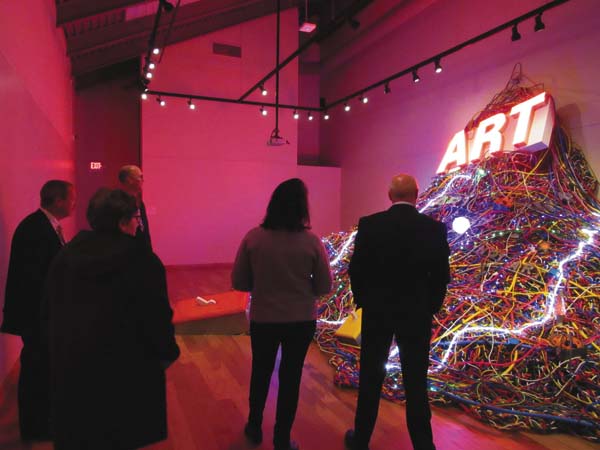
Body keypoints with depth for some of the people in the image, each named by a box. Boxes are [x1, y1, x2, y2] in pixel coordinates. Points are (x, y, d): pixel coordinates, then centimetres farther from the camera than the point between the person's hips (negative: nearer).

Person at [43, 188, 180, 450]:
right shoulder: (142, 260, -19)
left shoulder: (67, 253, -1)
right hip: (124, 369, -4)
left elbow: (48, 310, 7)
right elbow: (156, 316, -17)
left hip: (68, 365, 5)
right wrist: (166, 352, 0)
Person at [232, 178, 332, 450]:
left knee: (260, 373, 24)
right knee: (291, 377, 17)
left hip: (263, 319, 1)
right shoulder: (311, 241, -15)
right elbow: (324, 287, -7)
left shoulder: (253, 237, -13)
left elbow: (238, 282, -6)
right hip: (301, 321, -1)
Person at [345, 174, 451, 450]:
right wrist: (430, 308, 11)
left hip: (377, 311, 0)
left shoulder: (369, 224, -9)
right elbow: (441, 275, -3)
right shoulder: (435, 228, -6)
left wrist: (363, 301, 11)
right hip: (417, 314, 1)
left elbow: (356, 269, -5)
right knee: (416, 383, 11)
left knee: (370, 378, 13)